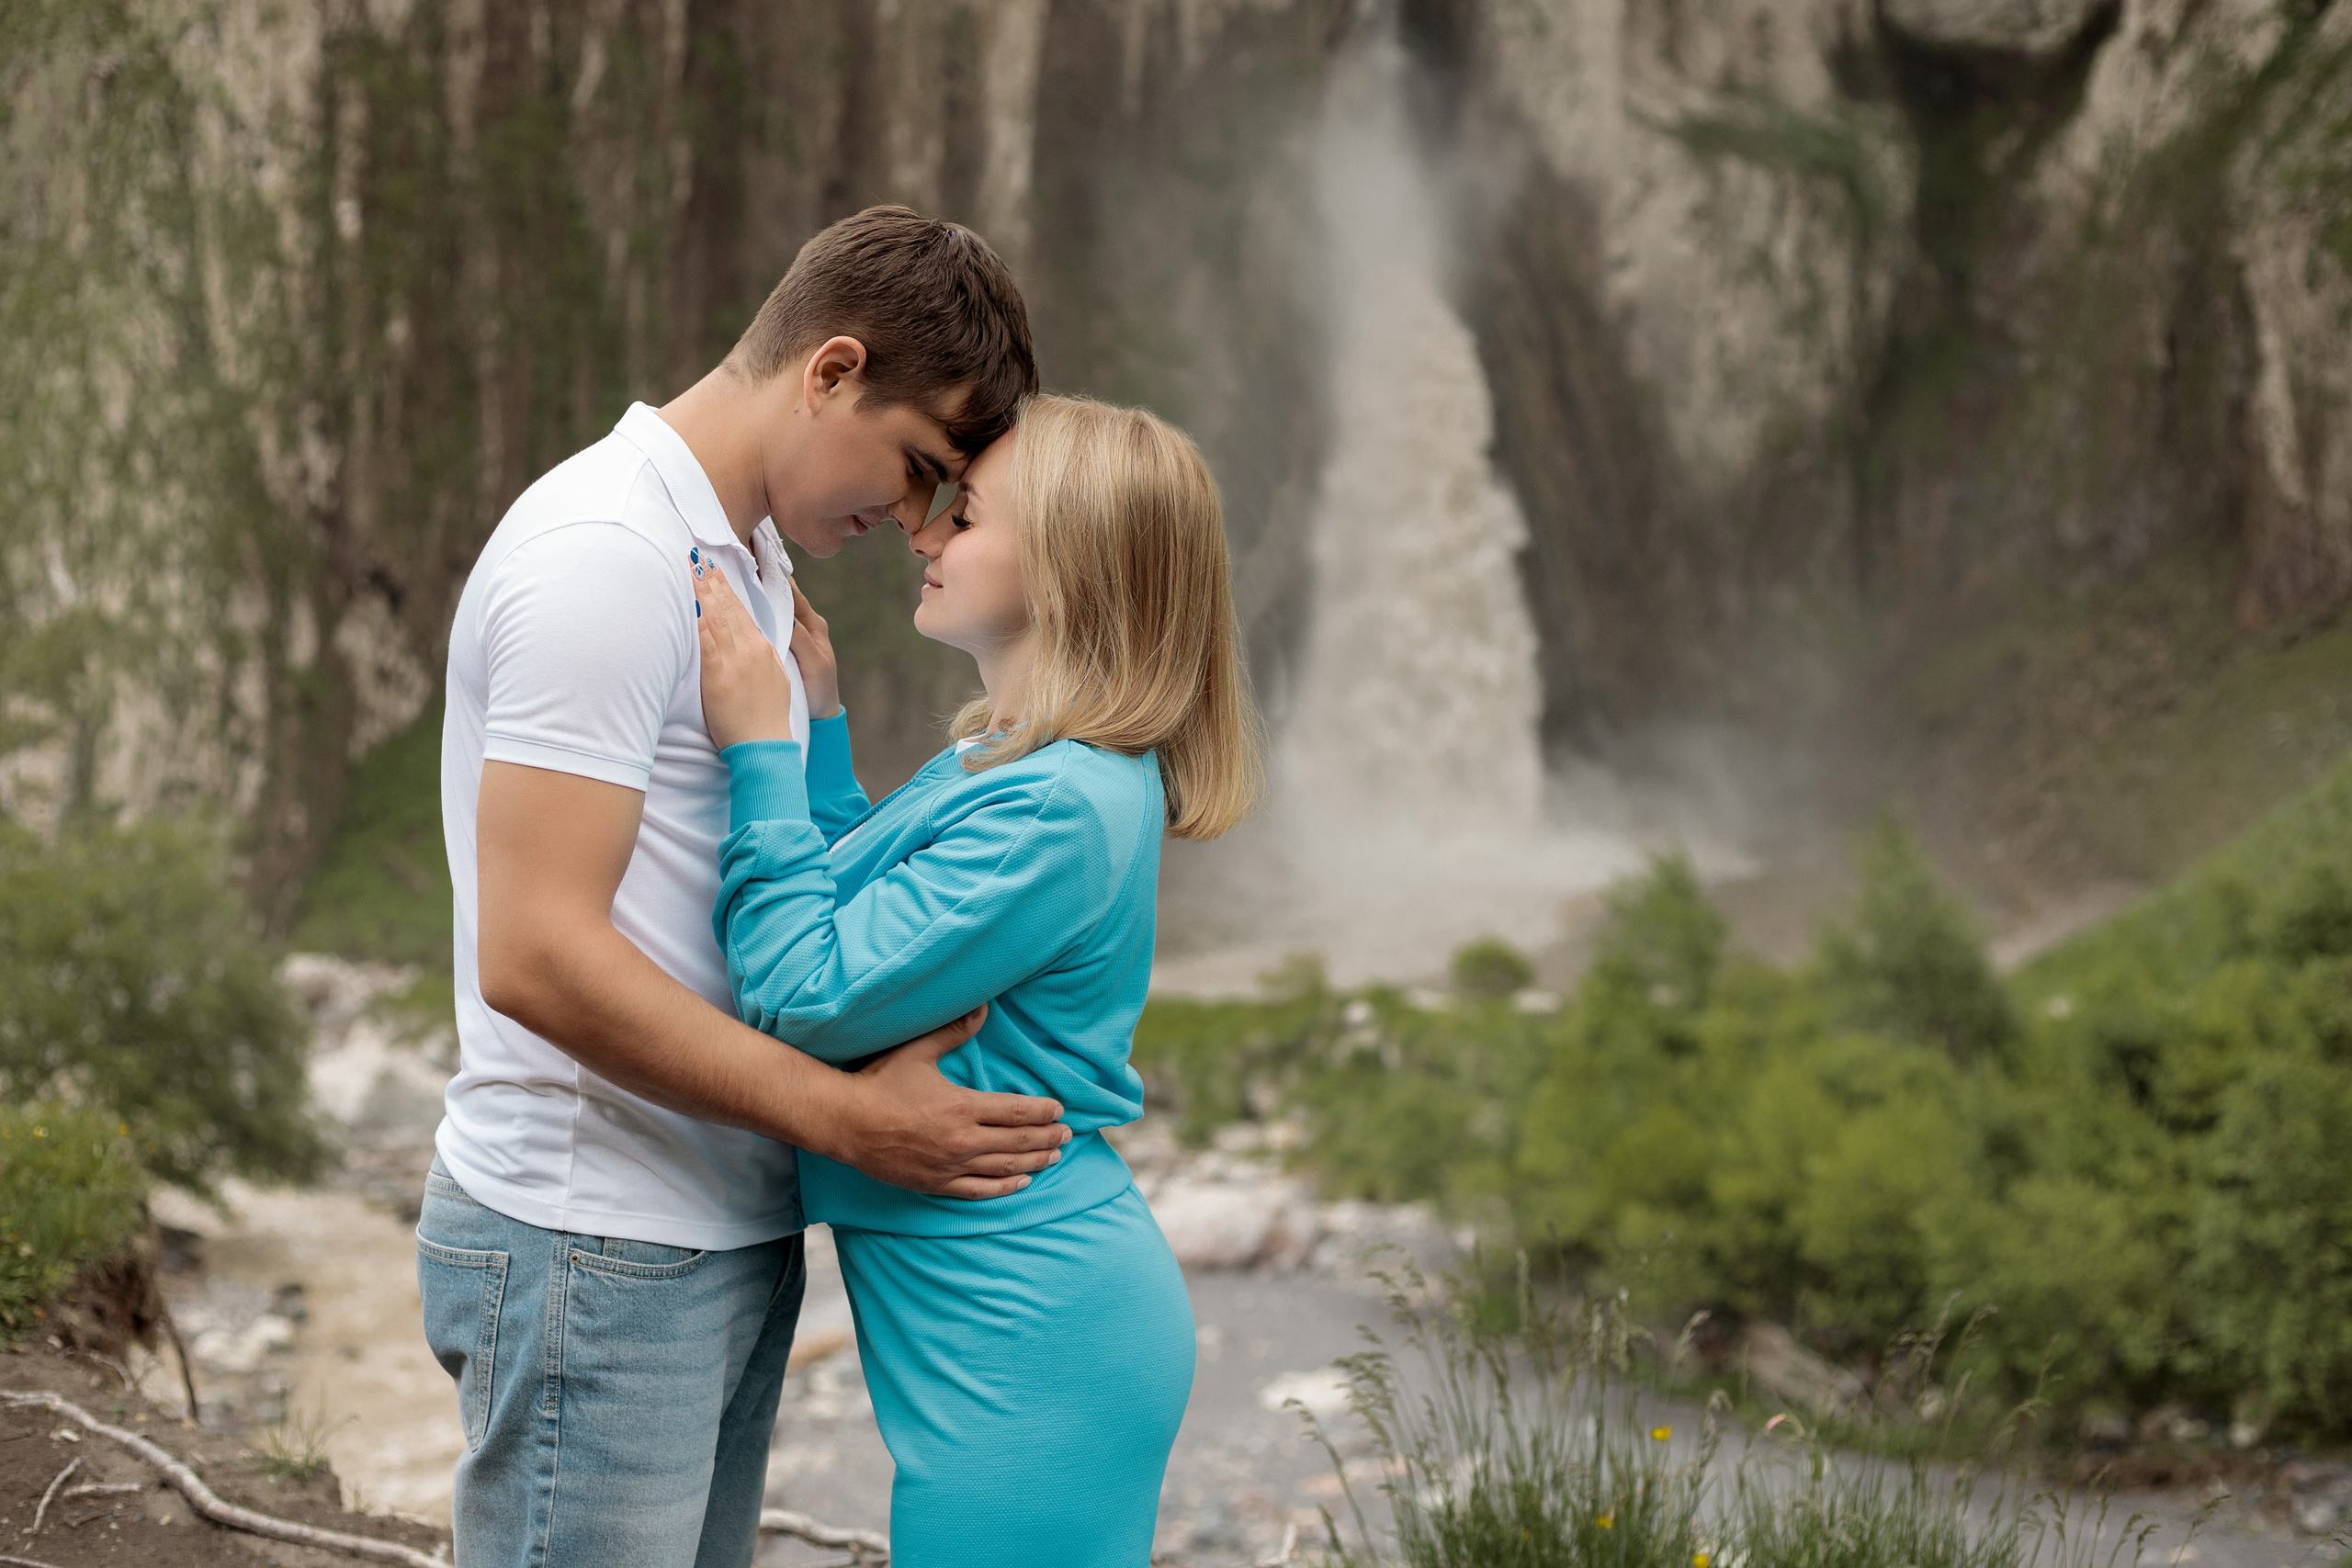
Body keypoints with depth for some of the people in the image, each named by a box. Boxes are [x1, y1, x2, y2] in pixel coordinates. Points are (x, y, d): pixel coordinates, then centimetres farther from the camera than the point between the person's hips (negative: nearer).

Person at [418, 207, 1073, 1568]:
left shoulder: (751, 562, 16)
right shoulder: (606, 556, -16)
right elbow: (536, 956, -23)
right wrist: (850, 1116, -19)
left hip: (727, 1239, 10)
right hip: (596, 1251, -9)